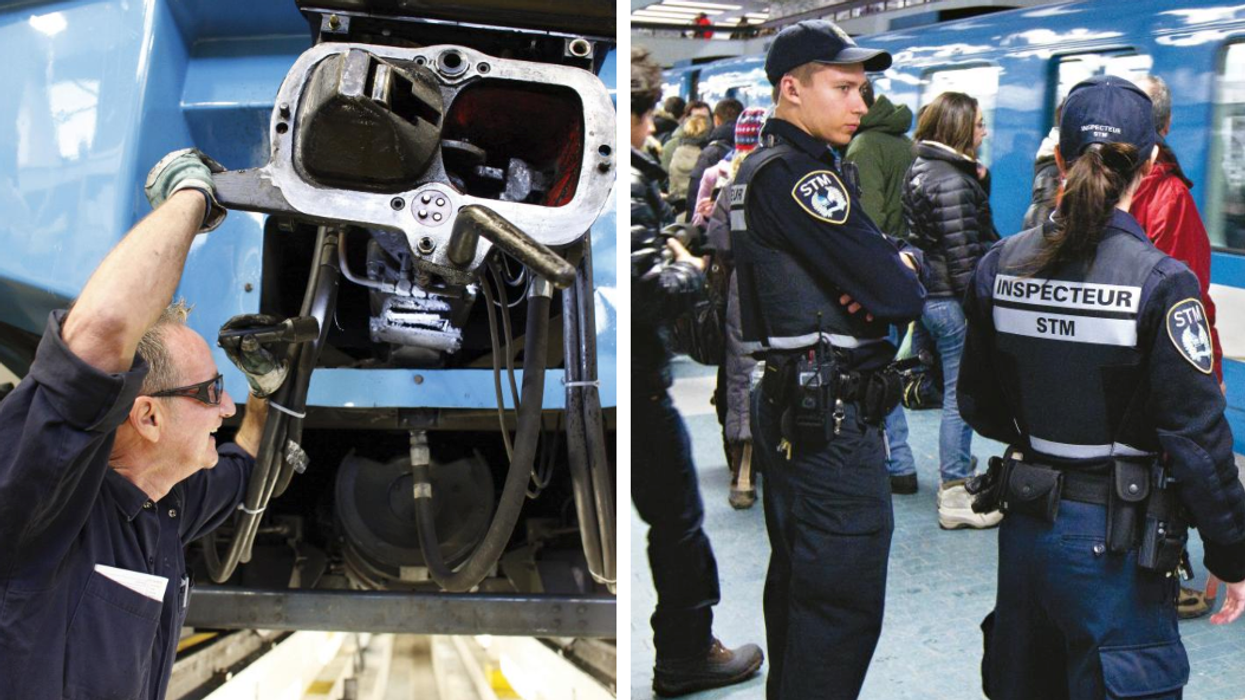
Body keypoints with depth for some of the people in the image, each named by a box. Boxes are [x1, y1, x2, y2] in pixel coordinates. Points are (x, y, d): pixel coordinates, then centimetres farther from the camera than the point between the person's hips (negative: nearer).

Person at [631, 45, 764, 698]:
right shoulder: (627, 184, -20)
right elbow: (650, 290, -24)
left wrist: (669, 257, 7)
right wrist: (692, 270, -5)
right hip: (636, 383, -8)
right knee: (676, 519, 8)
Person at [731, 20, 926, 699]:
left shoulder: (764, 169, 16)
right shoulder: (799, 174, -17)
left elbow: (896, 253, 15)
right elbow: (899, 296, -22)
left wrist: (899, 259, -9)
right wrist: (899, 277, 2)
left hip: (787, 407, 11)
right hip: (833, 416, -11)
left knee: (798, 584, 19)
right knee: (844, 604, -6)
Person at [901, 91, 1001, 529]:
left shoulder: (921, 169, 12)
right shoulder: (952, 180, -19)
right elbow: (963, 256, -20)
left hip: (928, 293, 10)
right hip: (952, 300, -10)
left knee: (953, 392, 21)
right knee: (960, 395, -2)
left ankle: (954, 472, 34)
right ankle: (955, 498, 4)